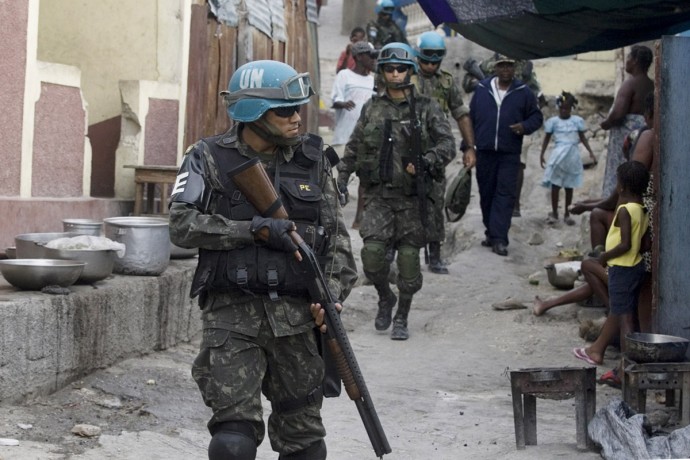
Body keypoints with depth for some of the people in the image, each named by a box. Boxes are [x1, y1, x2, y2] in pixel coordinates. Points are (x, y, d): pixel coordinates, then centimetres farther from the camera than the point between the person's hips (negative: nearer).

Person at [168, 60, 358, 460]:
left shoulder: (312, 160, 8)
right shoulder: (210, 159, 0)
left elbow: (336, 234, 9)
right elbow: (183, 225, -10)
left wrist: (333, 291, -7)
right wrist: (255, 230, -18)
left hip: (296, 317, 3)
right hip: (233, 316, -3)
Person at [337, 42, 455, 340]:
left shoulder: (426, 108, 1)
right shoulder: (372, 108, 9)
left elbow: (447, 144, -3)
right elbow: (353, 147, 15)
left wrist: (426, 162, -20)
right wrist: (342, 178, 7)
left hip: (411, 195, -1)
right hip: (378, 193, 1)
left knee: (409, 257, 1)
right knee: (372, 251, -13)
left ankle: (402, 317, 17)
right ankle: (385, 298, 15)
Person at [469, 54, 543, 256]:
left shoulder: (524, 93, 2)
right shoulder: (481, 89, 6)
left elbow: (537, 116, 9)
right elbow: (470, 118, 8)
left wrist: (525, 126, -12)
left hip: (509, 154, -2)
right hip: (484, 151, 2)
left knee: (505, 195, -8)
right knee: (486, 193, 10)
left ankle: (499, 238, -10)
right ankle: (491, 232, 24)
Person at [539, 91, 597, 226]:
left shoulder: (577, 120, 3)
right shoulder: (553, 121, 0)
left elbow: (582, 138, 9)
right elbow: (547, 139, 6)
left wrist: (591, 152, 3)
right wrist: (542, 155, 1)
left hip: (572, 156, 1)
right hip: (558, 155, -1)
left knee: (569, 186, 8)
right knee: (555, 185, 0)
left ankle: (567, 214, 16)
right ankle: (554, 213, 9)